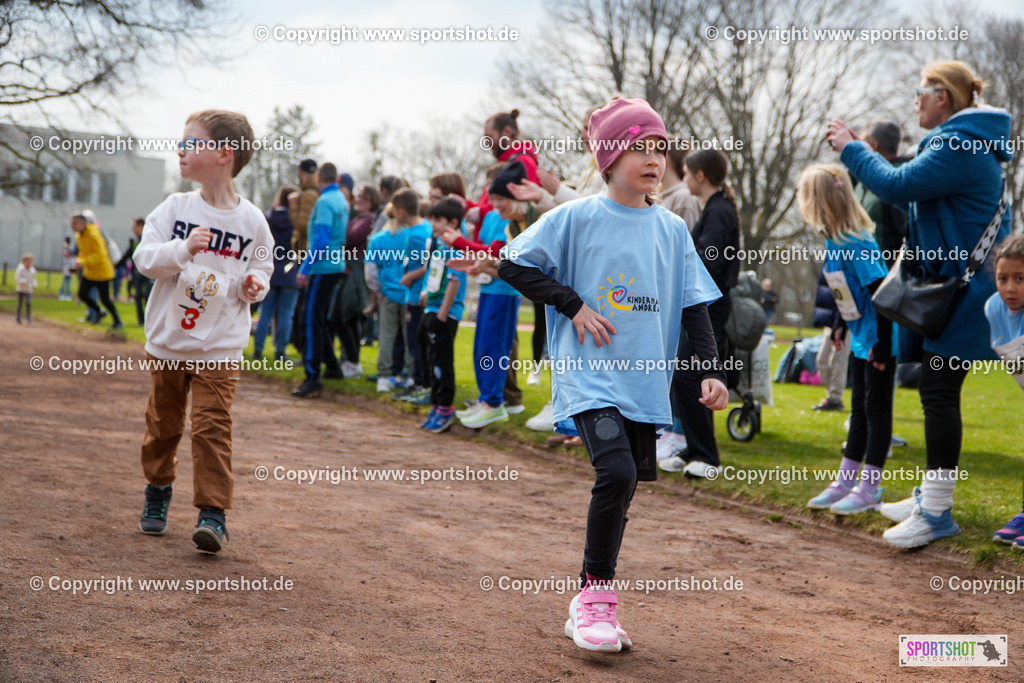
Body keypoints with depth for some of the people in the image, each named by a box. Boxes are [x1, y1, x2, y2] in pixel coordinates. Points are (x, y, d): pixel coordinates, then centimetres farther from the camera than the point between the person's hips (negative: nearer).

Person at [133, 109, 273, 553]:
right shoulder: (175, 208, -2)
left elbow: (262, 266, 11)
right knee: (163, 423, 15)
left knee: (212, 426, -11)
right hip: (167, 341, 2)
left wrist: (255, 283, -11)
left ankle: (213, 513, -7)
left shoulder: (251, 221, -3)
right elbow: (144, 258, -9)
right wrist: (183, 249, -25)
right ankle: (157, 491, 37)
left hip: (219, 348, -2)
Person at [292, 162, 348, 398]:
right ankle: (332, 366, 27)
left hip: (323, 268, -9)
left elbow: (321, 241, -23)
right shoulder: (342, 200, 12)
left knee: (313, 322, -10)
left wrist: (305, 269, -21)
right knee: (321, 320, 19)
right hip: (337, 266, 9)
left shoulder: (324, 202, -15)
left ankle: (313, 377, -13)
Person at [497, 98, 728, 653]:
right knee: (616, 472, -23)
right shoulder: (577, 218, -3)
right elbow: (513, 265, 0)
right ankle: (595, 594, -5)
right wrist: (573, 304, -7)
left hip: (645, 383, 5)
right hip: (589, 375, -5)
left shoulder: (672, 229, 10)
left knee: (621, 492, 8)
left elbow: (694, 305, 11)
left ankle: (587, 608, 23)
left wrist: (711, 369, 1)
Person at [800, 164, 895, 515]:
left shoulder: (856, 244, -24)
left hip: (879, 340, -9)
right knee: (859, 408, 14)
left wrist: (882, 344, -23)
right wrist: (841, 324, 20)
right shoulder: (833, 240, 3)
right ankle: (845, 481, 22)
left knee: (876, 409, -2)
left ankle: (869, 489, 4)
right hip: (860, 339, 9)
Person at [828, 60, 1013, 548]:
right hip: (948, 283, 11)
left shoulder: (958, 148, -17)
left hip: (964, 285, -11)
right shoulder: (958, 142, 17)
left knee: (939, 390, -10)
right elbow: (915, 185, 20)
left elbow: (898, 186, -22)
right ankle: (932, 495, 24)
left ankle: (937, 511, -6)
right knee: (937, 390, 15)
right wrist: (858, 151, 13)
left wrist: (850, 149, -8)